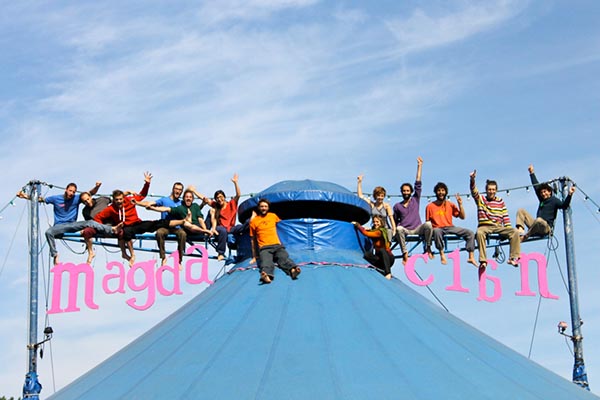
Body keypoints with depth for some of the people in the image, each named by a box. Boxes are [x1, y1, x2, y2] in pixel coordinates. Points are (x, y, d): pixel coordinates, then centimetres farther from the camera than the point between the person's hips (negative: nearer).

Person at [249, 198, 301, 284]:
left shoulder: (273, 216, 19)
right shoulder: (254, 221, 12)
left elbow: (279, 222, 42)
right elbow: (253, 240, 16)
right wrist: (254, 257, 15)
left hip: (277, 245, 3)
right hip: (264, 248, -3)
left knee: (284, 258, -31)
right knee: (266, 262, -36)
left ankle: (292, 270, -61)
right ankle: (266, 275, -67)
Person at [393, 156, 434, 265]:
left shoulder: (415, 200, 12)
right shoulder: (397, 206, 15)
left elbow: (418, 184, 8)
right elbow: (395, 221, 21)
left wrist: (419, 166, 4)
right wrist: (395, 229, 1)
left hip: (417, 229, 0)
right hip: (405, 230, 0)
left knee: (428, 224, -32)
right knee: (399, 229, -37)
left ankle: (428, 248, -15)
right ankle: (405, 253, -32)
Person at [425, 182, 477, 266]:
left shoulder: (450, 205, 12)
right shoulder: (430, 206, 5)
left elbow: (462, 217, 10)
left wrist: (460, 204, 0)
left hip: (450, 227, 4)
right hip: (438, 228, -3)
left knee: (470, 233, -16)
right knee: (436, 231, -42)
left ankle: (471, 257, -20)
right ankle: (442, 254, -31)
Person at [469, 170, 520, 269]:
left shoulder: (500, 202, 16)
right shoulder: (480, 199, 10)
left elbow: (505, 216, 12)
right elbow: (474, 191, -8)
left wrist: (508, 229, -1)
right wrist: (472, 180, -27)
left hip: (498, 227, 3)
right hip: (484, 226, -3)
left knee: (515, 232, -20)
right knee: (479, 233, -38)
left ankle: (513, 257, -20)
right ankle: (483, 260, -40)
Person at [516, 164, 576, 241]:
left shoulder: (554, 200, 5)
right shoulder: (542, 200, 22)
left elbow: (564, 205, -15)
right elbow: (536, 185, 33)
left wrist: (569, 194, -29)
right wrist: (532, 173, 42)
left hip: (546, 228, -8)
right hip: (536, 226, 8)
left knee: (539, 220, -43)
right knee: (521, 211, 5)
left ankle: (526, 236, -29)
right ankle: (520, 228, -21)